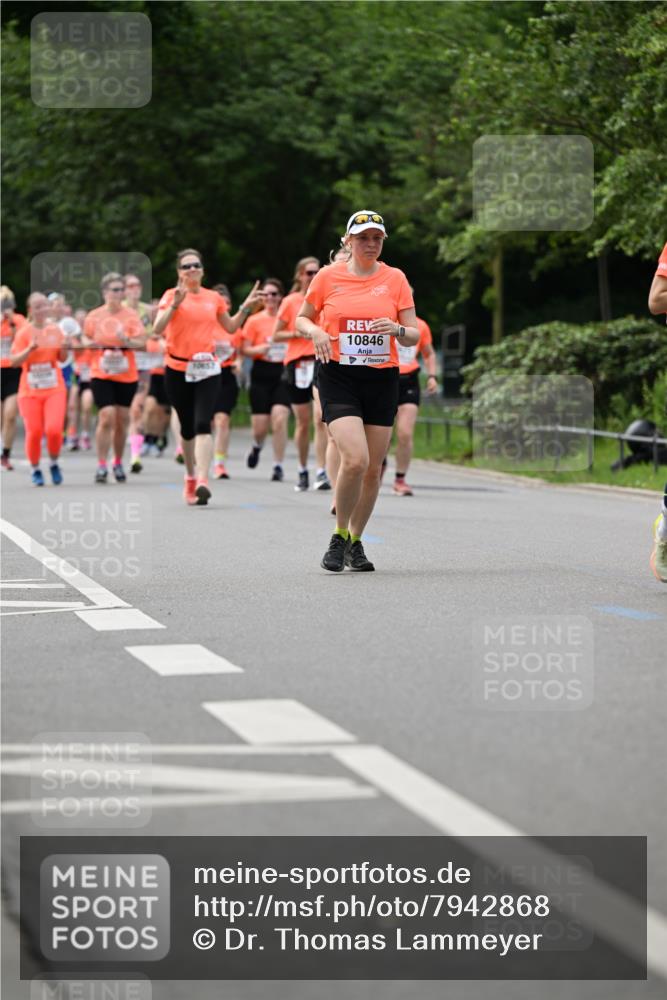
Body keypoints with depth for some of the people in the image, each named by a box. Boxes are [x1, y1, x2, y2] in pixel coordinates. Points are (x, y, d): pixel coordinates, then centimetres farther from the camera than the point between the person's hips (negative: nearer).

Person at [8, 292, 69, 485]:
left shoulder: (55, 329, 3)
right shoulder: (24, 332, -3)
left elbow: (62, 358, 12)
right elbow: (14, 361, -10)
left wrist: (64, 348, -9)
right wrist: (31, 348, -23)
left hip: (54, 389, 1)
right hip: (29, 391, -1)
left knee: (54, 429, -14)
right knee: (34, 432, -4)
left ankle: (54, 464, 12)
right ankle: (35, 469, 18)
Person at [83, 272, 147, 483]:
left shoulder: (131, 315, 0)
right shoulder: (94, 316, 1)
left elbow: (142, 343, -5)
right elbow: (85, 339, 13)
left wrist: (127, 342, -23)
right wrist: (90, 343, -9)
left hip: (126, 376, 1)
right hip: (101, 375, -1)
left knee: (122, 420, 7)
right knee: (106, 417, -14)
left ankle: (118, 463, 24)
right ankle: (101, 465, -9)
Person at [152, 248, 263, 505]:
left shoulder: (213, 298, 9)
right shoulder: (172, 295, -1)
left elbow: (230, 327, 24)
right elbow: (157, 329, -14)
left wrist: (245, 308, 12)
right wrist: (174, 305, -26)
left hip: (207, 369, 1)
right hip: (178, 370, -1)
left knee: (202, 425, -16)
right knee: (187, 428, 10)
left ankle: (202, 481, -26)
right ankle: (190, 477, 29)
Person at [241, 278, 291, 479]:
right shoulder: (254, 320, 4)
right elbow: (245, 349, 3)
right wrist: (261, 349, -15)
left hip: (284, 373, 0)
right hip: (261, 374, 0)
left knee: (279, 419, -15)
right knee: (260, 425, 1)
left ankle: (278, 466, -6)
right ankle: (257, 446, 38)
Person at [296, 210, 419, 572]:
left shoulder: (395, 279, 5)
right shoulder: (328, 276, 2)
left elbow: (414, 335, 6)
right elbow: (302, 319, 13)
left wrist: (398, 329, -17)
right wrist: (315, 331, -9)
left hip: (383, 379, 3)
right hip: (338, 378, -2)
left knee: (373, 468, 5)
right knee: (355, 459, -19)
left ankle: (356, 541, 24)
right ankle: (339, 536, 1)